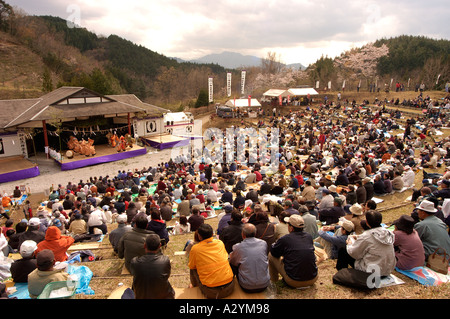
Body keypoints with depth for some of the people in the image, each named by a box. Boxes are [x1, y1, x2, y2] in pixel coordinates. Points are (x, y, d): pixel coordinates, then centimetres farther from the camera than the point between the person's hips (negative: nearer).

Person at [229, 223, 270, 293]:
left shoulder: (238, 247, -11)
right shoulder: (264, 243, -4)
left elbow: (232, 263, 6)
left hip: (247, 288, -2)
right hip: (264, 285, 3)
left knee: (233, 264, 15)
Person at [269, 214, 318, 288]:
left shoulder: (285, 239, -15)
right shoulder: (309, 236, 1)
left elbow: (273, 252, 2)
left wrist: (277, 243, 22)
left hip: (294, 282, -5)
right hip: (313, 280, 5)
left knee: (271, 255, 10)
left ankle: (273, 281, 28)